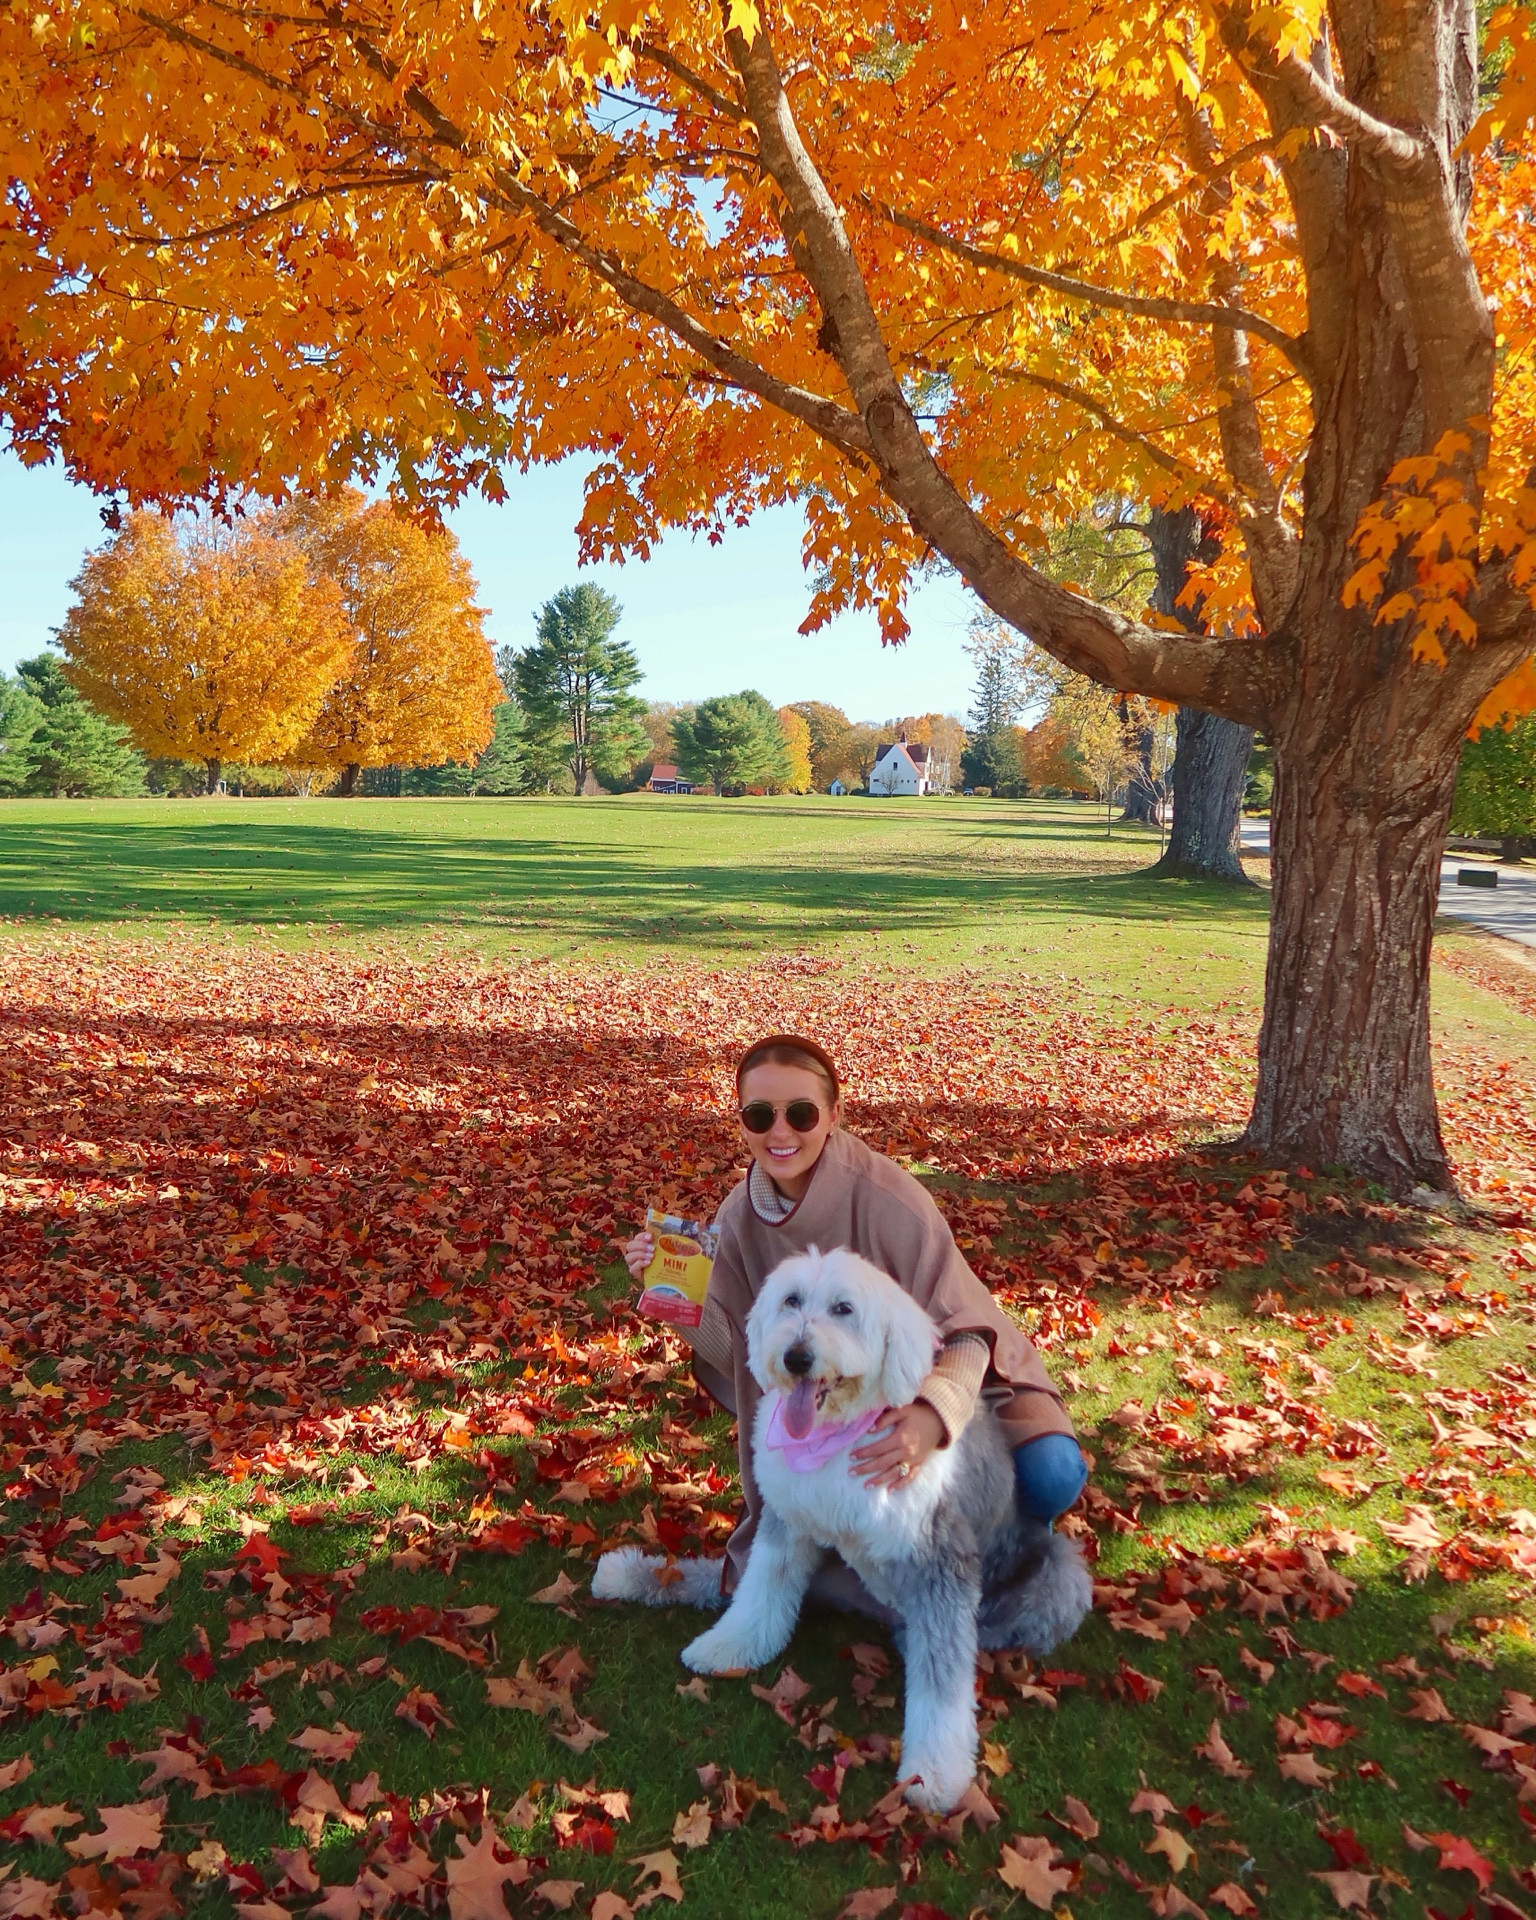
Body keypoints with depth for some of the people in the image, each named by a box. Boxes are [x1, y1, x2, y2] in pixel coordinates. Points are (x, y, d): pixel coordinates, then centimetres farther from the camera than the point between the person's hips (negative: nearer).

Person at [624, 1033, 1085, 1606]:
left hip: (950, 1373, -3)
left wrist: (933, 1413, -50)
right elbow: (739, 1350, -11)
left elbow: (963, 1328, -30)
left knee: (1047, 1475, -28)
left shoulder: (886, 1196, -29)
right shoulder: (741, 1214, -13)